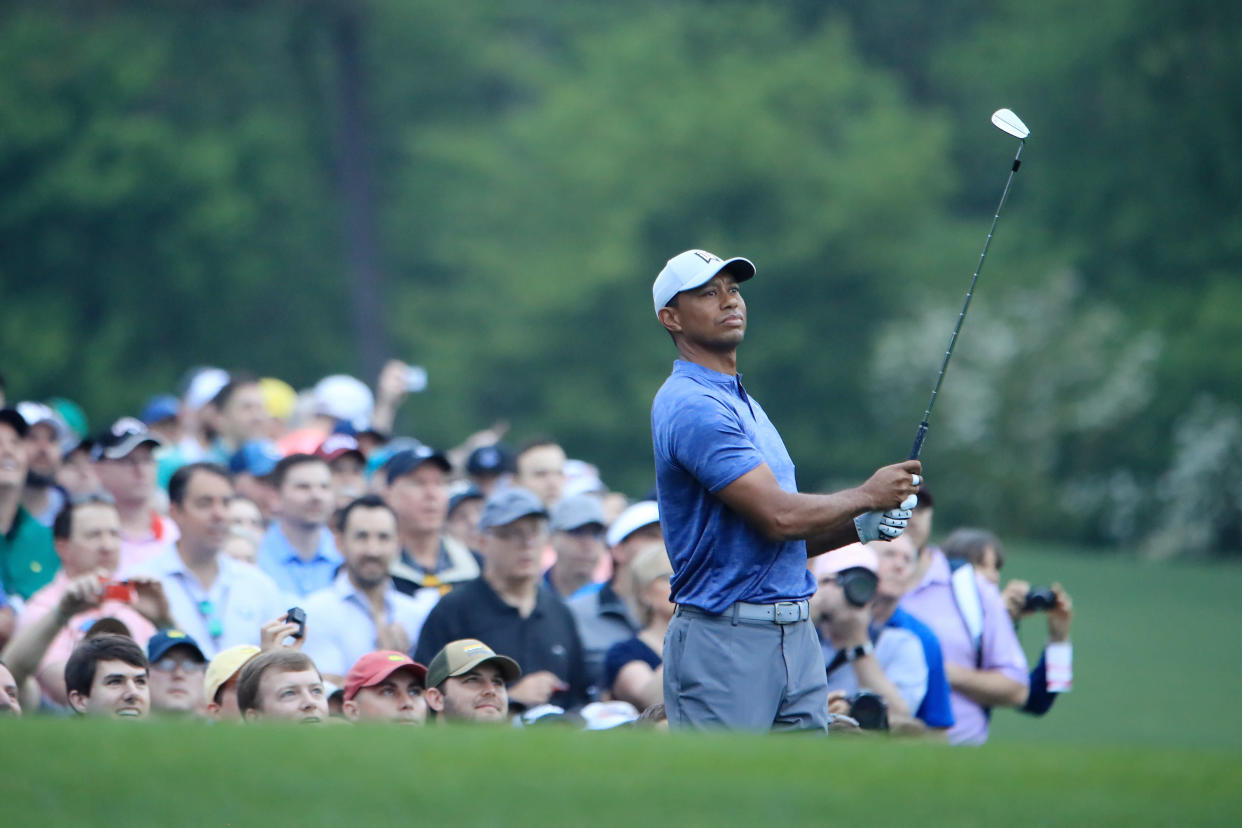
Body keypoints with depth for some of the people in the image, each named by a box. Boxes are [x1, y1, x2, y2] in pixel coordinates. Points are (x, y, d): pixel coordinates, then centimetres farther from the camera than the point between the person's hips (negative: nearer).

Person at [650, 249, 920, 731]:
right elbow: (777, 517, -20)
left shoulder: (741, 402, 20)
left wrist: (861, 528, 6)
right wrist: (867, 496, -5)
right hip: (724, 639, -9)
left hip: (796, 636, 9)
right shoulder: (692, 406, -13)